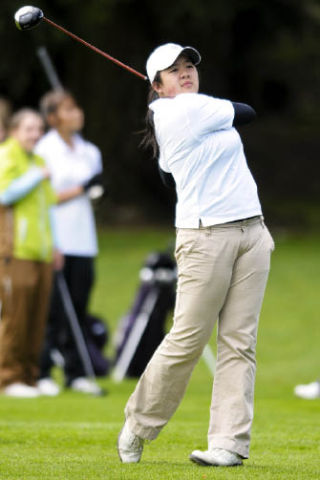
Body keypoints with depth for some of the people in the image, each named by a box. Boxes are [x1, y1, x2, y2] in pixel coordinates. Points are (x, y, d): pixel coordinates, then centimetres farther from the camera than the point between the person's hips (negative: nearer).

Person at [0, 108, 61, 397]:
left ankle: (30, 376, 11)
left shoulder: (38, 162, 23)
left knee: (37, 318, 5)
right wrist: (37, 177, -13)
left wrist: (53, 245, 22)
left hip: (40, 254, 8)